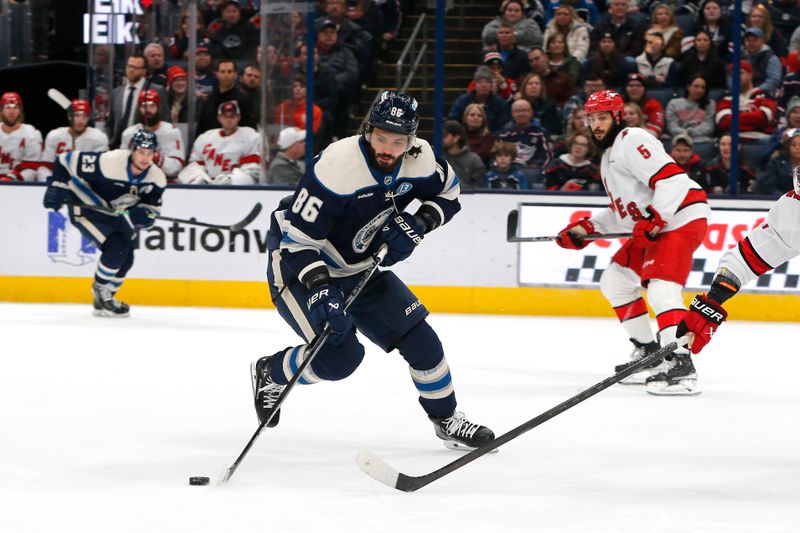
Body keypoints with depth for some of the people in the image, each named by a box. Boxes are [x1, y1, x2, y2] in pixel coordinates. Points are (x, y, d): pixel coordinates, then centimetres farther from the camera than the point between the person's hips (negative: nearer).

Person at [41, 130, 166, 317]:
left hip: (116, 214, 7)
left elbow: (152, 209, -6)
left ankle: (103, 301, 23)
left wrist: (143, 214, -28)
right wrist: (57, 186, -25)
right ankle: (100, 290, 2)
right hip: (85, 208, -7)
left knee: (126, 259, 2)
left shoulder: (156, 179, -15)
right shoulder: (109, 162, -33)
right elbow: (67, 160, -25)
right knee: (116, 248, -22)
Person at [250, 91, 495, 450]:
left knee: (417, 336, 1)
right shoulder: (337, 166, -32)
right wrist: (320, 290, -39)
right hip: (297, 264, -7)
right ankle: (269, 374, 8)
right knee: (340, 356, -20)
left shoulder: (420, 161, -13)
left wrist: (419, 225, -10)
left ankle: (446, 420, 20)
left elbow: (448, 193, 9)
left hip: (360, 268, 7)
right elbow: (298, 237, -29)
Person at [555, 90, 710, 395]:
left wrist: (654, 219, -31)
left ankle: (680, 367, -34)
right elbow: (622, 211, 26)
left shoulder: (631, 141, -12)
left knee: (660, 287, -26)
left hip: (682, 218, -11)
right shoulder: (609, 155, 21)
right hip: (652, 226, 11)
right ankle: (648, 351, 21)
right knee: (614, 281, 15)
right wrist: (585, 230, 15)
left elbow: (671, 180, -24)